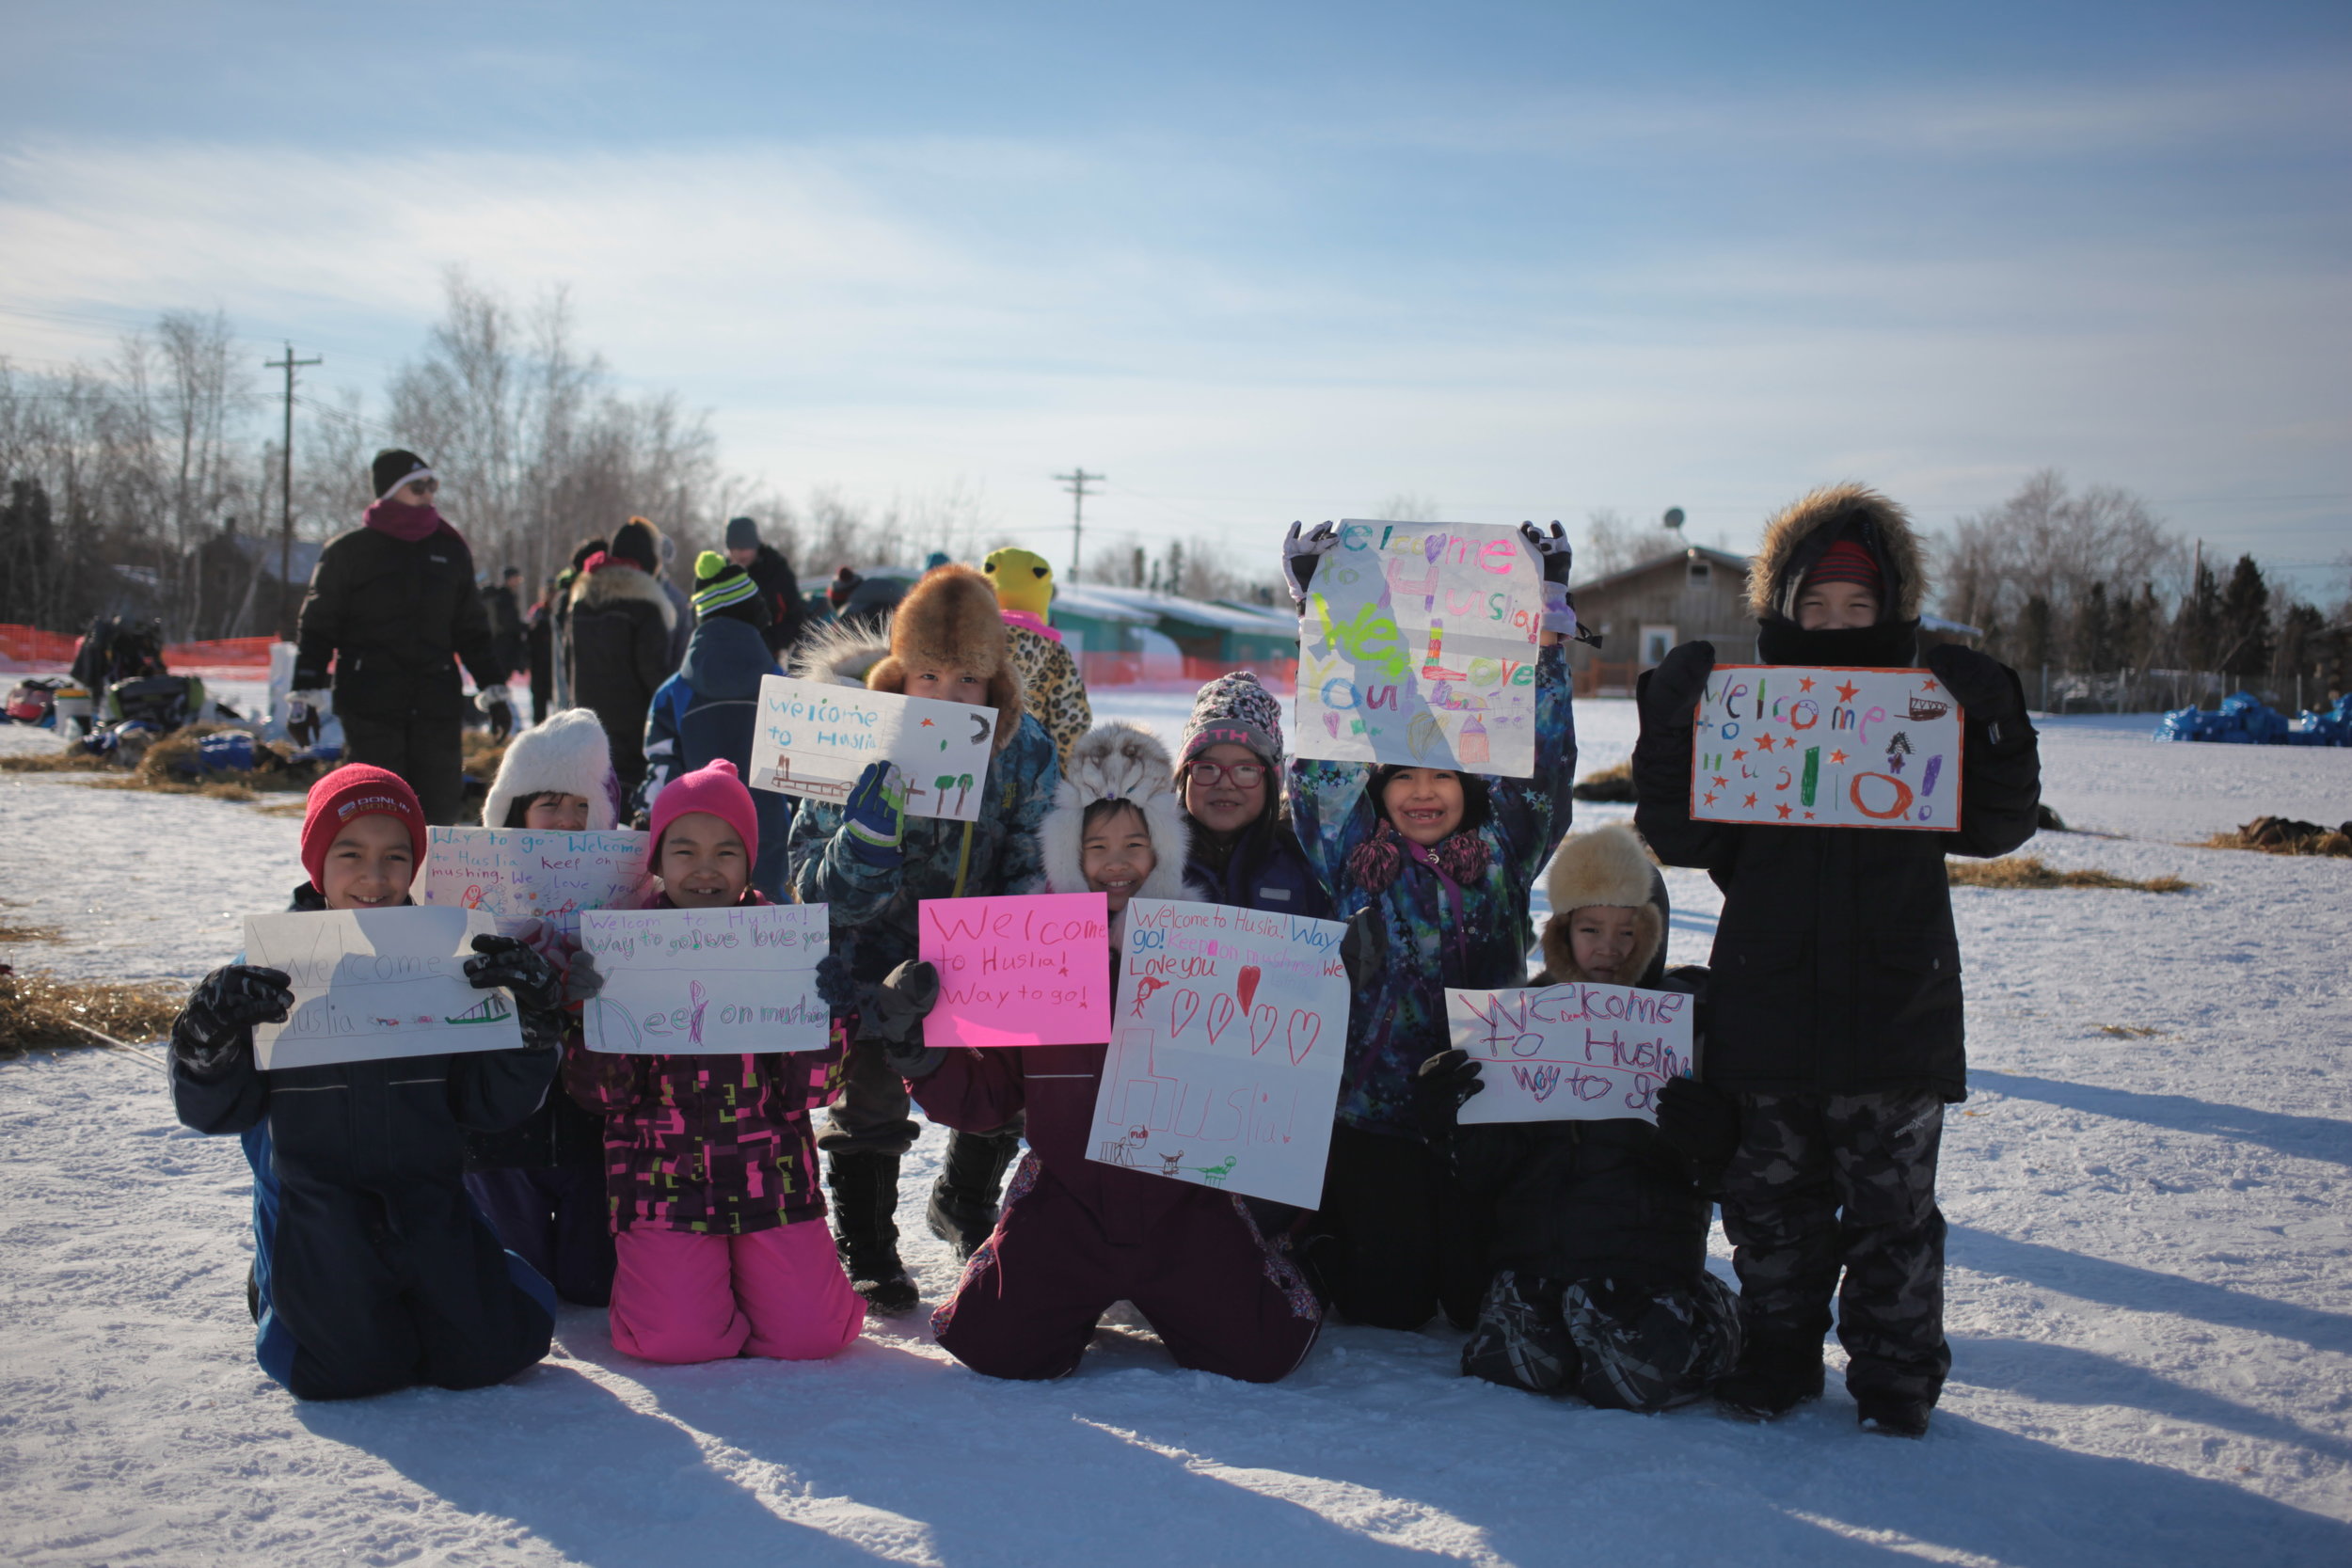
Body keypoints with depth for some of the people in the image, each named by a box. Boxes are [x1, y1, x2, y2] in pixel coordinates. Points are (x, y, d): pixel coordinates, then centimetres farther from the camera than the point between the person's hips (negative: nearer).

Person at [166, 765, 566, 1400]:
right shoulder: (272, 963, -3)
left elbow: (487, 1106, 0)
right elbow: (215, 1110, -3)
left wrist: (535, 1017, -15)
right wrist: (209, 1036, -23)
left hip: (427, 1197, 2)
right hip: (316, 1197, -2)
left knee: (487, 1350, -12)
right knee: (354, 1364, -18)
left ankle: (420, 1286, 21)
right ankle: (280, 1286, 16)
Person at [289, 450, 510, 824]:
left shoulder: (451, 550, 14)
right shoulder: (349, 550, 3)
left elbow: (472, 629, 20)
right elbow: (317, 627, 5)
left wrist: (493, 688, 14)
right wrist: (306, 693, -3)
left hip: (437, 699, 3)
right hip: (370, 704, -3)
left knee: (441, 802, 1)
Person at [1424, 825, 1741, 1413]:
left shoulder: (1688, 1014, 5)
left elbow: (1716, 1167, 0)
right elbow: (1483, 1170, 7)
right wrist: (1454, 1114, -12)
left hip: (1647, 1248, -2)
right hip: (1533, 1247, 2)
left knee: (1644, 1374, -24)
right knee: (1509, 1363, -22)